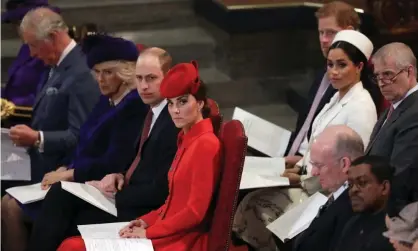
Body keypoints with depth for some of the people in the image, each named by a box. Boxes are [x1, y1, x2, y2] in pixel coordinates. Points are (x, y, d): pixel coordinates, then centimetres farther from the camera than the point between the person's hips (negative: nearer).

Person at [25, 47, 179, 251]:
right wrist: (119, 176, 1)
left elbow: (161, 191, -21)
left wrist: (115, 194, -12)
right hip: (126, 193, 9)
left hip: (142, 212, -9)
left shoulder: (174, 122, -20)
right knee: (60, 194, -7)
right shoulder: (153, 112, 10)